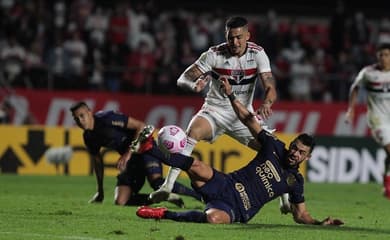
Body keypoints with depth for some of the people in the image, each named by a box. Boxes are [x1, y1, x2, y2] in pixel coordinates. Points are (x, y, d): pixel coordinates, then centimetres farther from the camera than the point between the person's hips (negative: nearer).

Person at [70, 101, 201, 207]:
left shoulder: (106, 118, -17)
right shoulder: (89, 137, 6)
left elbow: (141, 126, -18)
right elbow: (98, 161, 22)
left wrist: (128, 153, -24)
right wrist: (100, 191, 25)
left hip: (145, 149, -8)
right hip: (131, 161, 8)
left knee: (156, 182, -35)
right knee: (120, 202, -8)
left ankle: (202, 195, -27)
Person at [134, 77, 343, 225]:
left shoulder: (295, 181, 7)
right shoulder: (275, 147, 8)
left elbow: (300, 214, 15)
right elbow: (248, 119, 11)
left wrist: (320, 223, -4)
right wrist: (231, 96, 5)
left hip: (237, 210, -2)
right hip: (227, 185, 2)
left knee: (213, 218, -39)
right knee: (195, 166, -30)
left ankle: (165, 214, -25)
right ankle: (149, 149, -19)